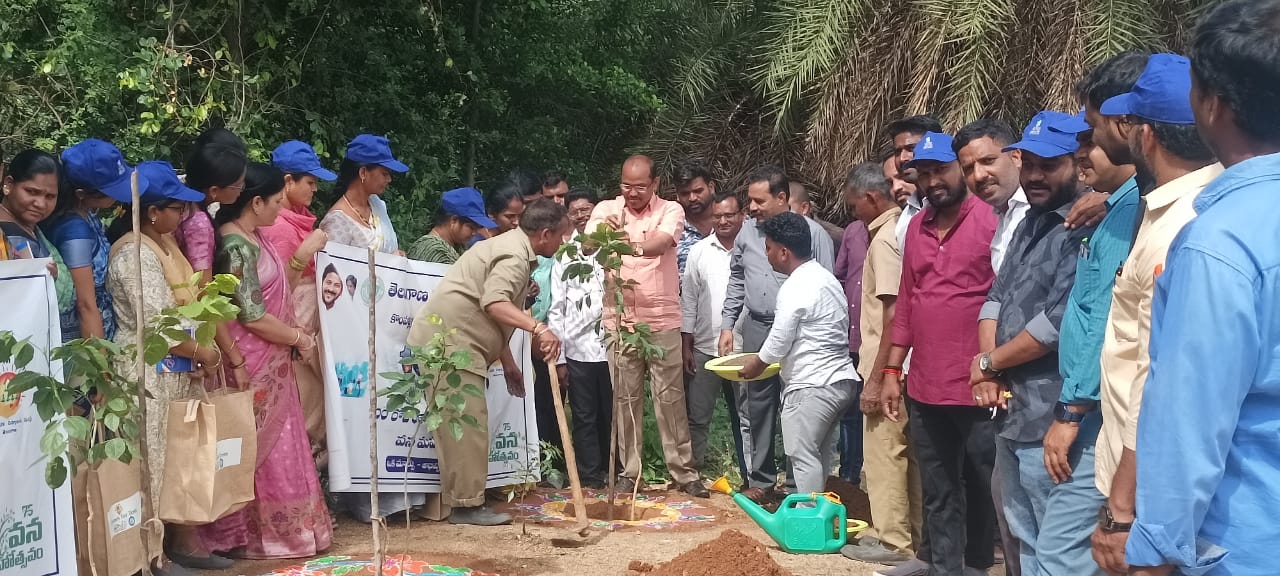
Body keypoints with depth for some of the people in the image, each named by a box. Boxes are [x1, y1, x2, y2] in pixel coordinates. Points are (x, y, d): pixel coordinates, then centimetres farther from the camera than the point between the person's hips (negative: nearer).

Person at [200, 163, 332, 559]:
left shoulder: (253, 238, 10)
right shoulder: (237, 246, -20)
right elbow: (253, 317, -21)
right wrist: (298, 339, -9)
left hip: (272, 362, 10)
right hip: (254, 365, -9)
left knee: (277, 447, 15)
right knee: (262, 449, 1)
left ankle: (275, 529, 25)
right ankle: (254, 534, 13)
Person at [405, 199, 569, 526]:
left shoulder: (512, 247, 19)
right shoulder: (514, 256, -14)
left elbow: (497, 321, 25)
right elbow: (494, 303, -31)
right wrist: (538, 329, -40)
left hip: (450, 341, 11)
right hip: (449, 341, -11)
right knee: (468, 424, -9)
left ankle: (459, 500, 19)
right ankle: (468, 505, -6)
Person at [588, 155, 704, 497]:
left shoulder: (671, 211, -3)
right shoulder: (606, 209, 3)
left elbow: (661, 243, -23)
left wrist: (635, 246, -45)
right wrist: (603, 232, -39)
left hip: (662, 321, -2)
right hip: (620, 320, 2)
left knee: (670, 398, 3)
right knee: (626, 399, 8)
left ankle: (684, 472, 11)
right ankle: (630, 471, 18)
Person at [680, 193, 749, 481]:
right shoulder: (699, 251, 4)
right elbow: (688, 300, 6)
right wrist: (686, 346, 2)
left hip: (745, 348, -2)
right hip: (704, 348, 2)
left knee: (745, 417, 6)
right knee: (697, 416, 8)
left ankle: (750, 476, 14)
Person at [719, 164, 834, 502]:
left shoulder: (811, 232, -7)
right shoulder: (748, 231, 8)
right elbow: (737, 280, 17)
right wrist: (727, 325, 12)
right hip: (756, 328, 5)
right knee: (759, 405, 12)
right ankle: (761, 478, 24)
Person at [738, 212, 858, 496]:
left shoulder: (795, 288, -16)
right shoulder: (826, 277, 13)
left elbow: (779, 341, -13)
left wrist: (756, 364, 5)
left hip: (811, 386, -10)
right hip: (841, 380, 10)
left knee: (803, 456, -3)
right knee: (820, 456, 16)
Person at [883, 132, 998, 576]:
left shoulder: (991, 221, -8)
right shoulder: (915, 228, 11)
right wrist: (892, 371, 13)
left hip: (978, 389, -6)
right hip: (924, 389, 6)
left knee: (986, 490, 7)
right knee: (938, 494, 14)